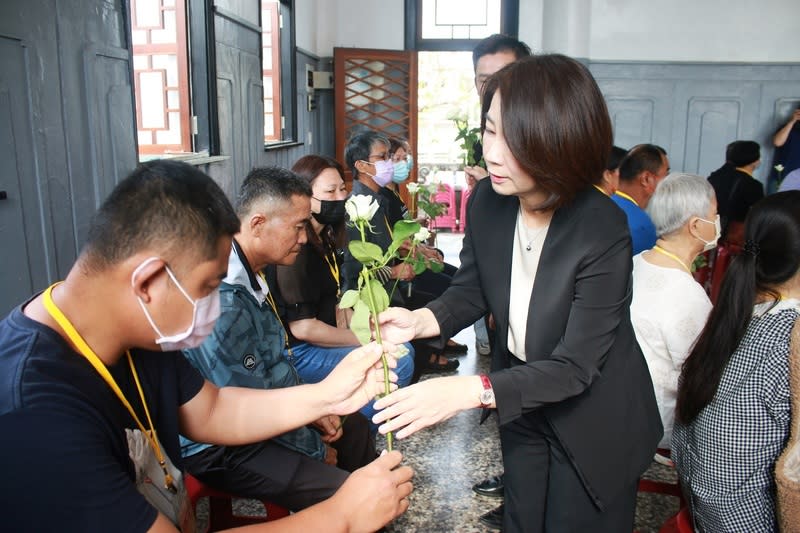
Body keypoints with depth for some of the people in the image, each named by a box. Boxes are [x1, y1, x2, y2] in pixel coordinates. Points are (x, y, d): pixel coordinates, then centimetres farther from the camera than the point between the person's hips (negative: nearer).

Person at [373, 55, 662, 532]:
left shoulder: (604, 234, -31)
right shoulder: (487, 201, -16)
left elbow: (573, 367, -29)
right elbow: (472, 290, -1)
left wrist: (472, 391, -39)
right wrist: (421, 320, -21)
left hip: (593, 423, -4)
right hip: (521, 405, 5)